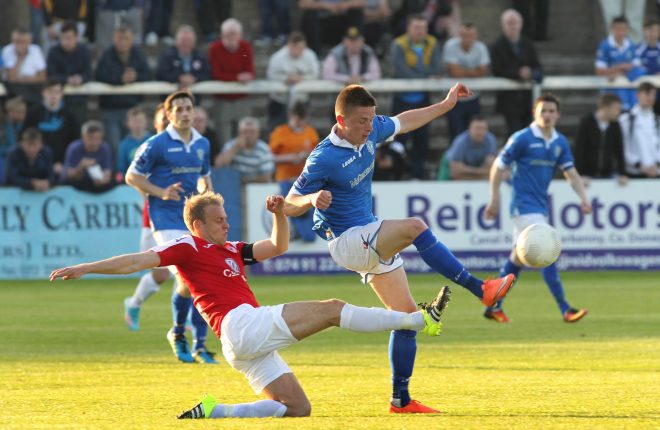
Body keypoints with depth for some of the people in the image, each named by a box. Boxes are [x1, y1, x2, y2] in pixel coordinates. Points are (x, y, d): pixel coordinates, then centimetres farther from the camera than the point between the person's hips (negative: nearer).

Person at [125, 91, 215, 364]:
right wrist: (161, 192, -15)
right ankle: (177, 333, 8)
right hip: (167, 220, -6)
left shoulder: (202, 144, 11)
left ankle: (199, 345, 7)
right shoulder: (157, 144, -6)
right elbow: (132, 176, -1)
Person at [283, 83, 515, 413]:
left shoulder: (370, 131, -2)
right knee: (415, 228, -29)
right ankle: (480, 289, -27)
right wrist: (313, 200, -40)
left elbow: (403, 122, 20)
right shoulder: (324, 159, -23)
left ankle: (400, 399, 15)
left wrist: (445, 105, 22)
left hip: (371, 242, 8)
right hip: (345, 241, -8)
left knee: (407, 314, 7)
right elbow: (289, 206, -19)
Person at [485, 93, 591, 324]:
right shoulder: (522, 139, -11)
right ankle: (565, 309, -17)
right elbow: (498, 167, -4)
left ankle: (493, 306, 22)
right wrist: (494, 199, -6)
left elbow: (571, 174, 9)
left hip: (540, 206, 7)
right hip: (524, 206, -7)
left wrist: (583, 198, -6)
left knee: (518, 257, 13)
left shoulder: (560, 142, 8)